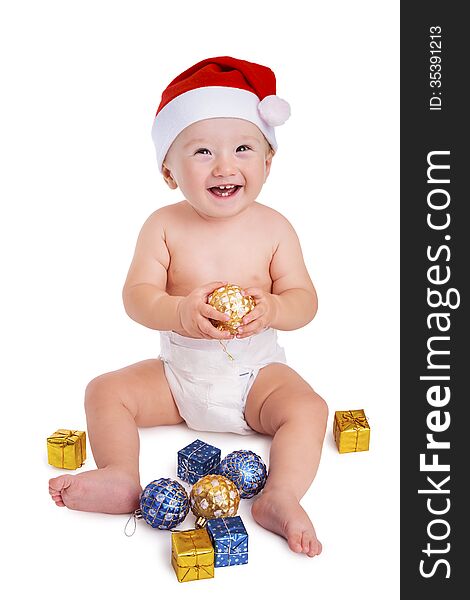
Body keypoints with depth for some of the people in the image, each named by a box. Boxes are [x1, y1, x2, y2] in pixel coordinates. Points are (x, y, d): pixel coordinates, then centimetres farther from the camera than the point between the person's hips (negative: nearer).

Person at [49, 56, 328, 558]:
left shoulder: (273, 228, -8)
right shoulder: (165, 226, -9)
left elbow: (304, 300, -8)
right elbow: (137, 296, -14)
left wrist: (271, 309, -32)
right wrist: (180, 312, -35)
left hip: (256, 373, -1)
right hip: (178, 372, 2)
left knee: (308, 408, -25)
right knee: (106, 391, -11)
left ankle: (281, 498, -29)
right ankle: (120, 478, -18)